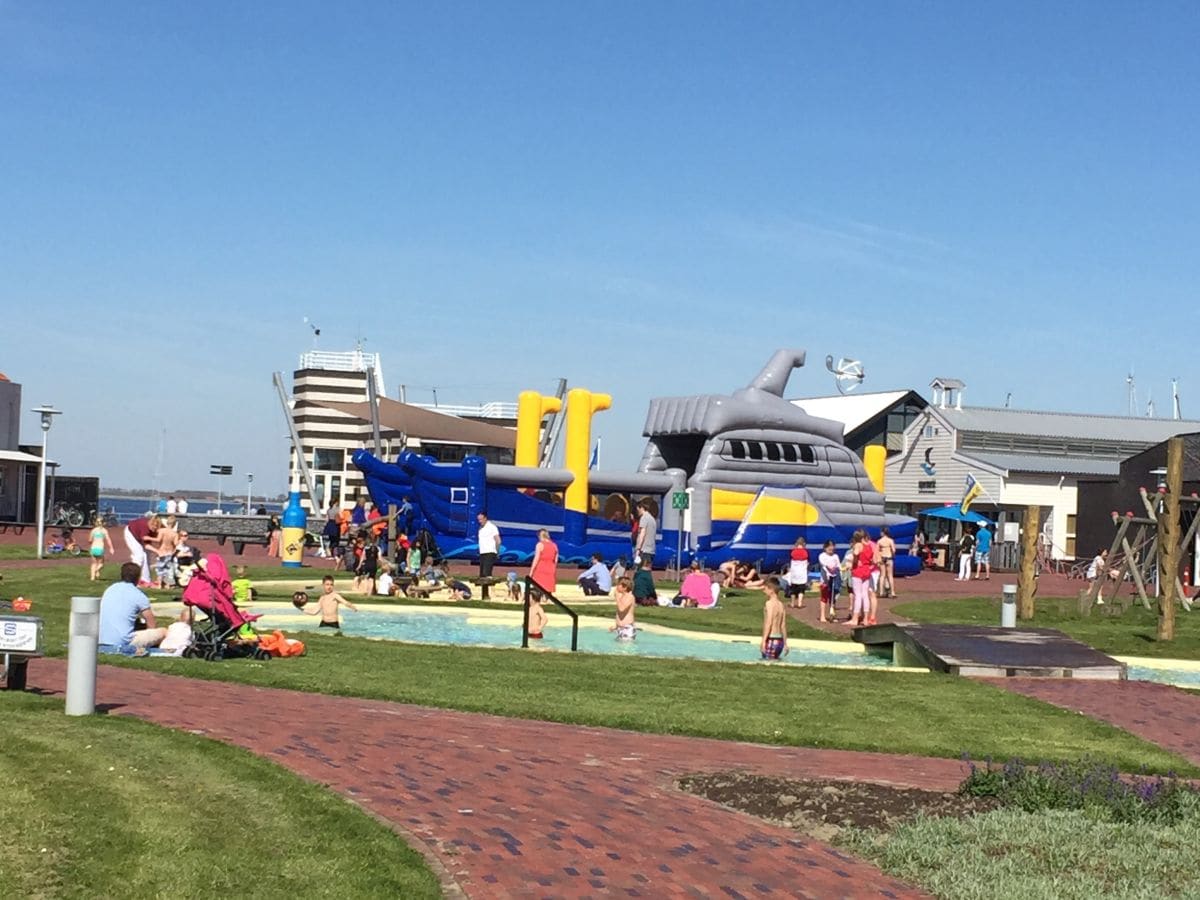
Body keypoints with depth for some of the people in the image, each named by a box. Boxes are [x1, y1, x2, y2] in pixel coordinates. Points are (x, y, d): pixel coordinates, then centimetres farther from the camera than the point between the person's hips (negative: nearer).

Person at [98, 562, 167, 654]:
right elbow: (152, 626, 3)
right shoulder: (139, 596, -3)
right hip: (122, 642, -7)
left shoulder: (108, 590, 15)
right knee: (163, 632, 1)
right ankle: (133, 649, -2)